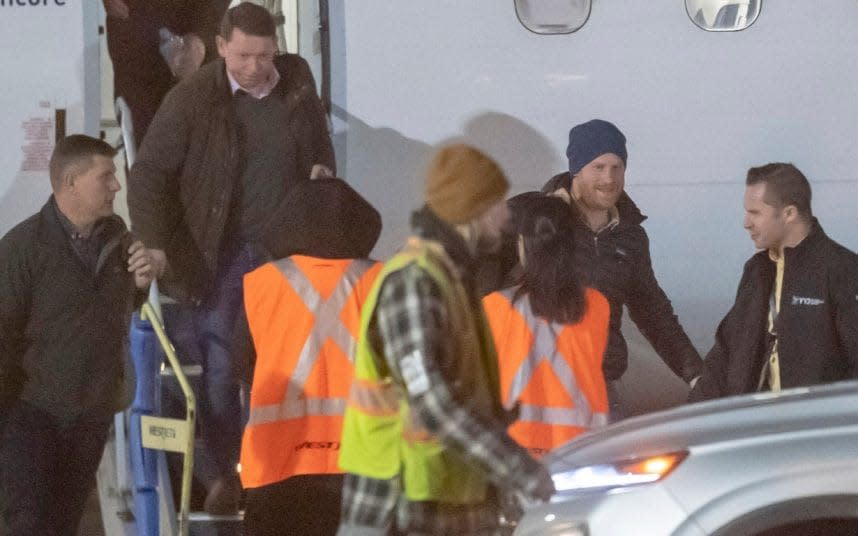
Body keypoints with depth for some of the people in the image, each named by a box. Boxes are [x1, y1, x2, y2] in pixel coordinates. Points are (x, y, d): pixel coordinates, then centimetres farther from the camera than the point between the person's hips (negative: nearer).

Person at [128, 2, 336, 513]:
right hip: (218, 253, -3)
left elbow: (320, 141, 21)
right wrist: (154, 247, -15)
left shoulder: (297, 80, 0)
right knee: (220, 369, 1)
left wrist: (323, 170, 1)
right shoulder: (192, 98, -12)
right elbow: (150, 173, -8)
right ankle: (226, 473, 14)